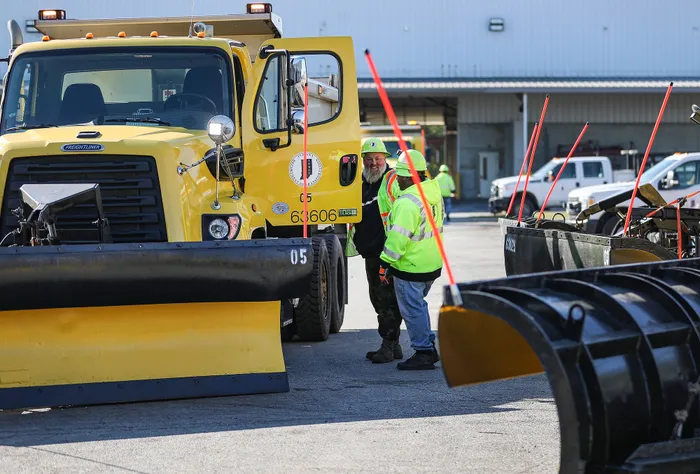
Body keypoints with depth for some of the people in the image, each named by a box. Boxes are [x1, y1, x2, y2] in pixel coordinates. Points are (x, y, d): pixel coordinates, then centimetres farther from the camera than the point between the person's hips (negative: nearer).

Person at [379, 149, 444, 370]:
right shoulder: (434, 191, 6)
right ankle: (429, 348, 27)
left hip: (410, 267, -9)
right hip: (432, 263, 9)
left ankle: (423, 354, 5)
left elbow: (398, 236, -24)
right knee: (418, 304, 22)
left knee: (412, 309, 1)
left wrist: (385, 263, -17)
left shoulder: (408, 202, -23)